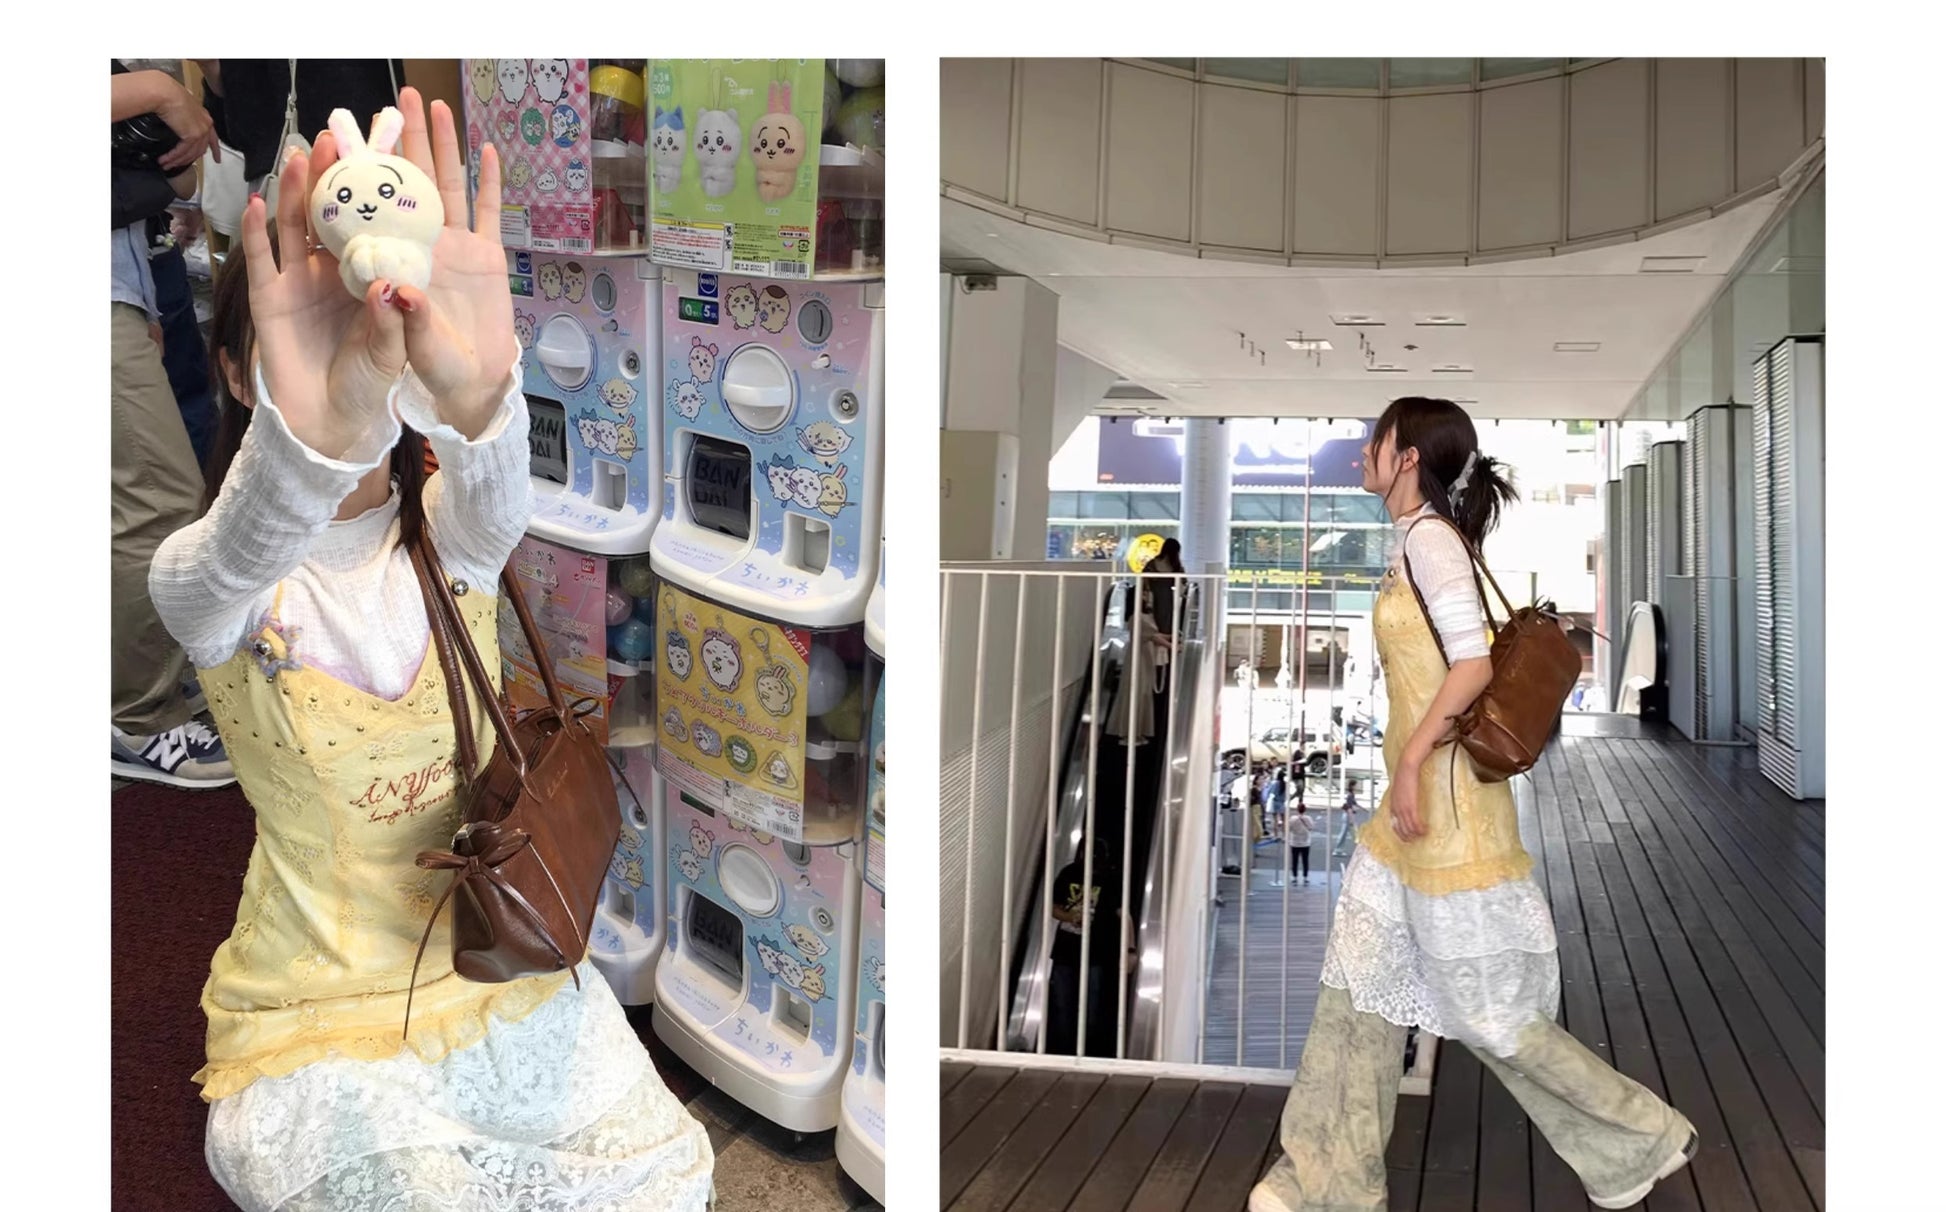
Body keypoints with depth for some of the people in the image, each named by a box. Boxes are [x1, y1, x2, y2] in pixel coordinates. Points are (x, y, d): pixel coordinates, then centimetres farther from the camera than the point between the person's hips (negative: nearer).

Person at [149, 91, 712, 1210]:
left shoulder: (451, 533, -5)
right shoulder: (203, 581, -11)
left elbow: (495, 498, -31)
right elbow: (243, 556, -37)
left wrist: (480, 393, -56)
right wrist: (309, 437, -61)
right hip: (316, 1020, -2)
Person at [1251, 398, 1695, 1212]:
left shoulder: (1429, 538, -15)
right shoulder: (1421, 541, 13)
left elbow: (1474, 664, -22)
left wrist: (1411, 758, -21)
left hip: (1444, 797, -10)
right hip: (1415, 796, 10)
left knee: (1487, 1010, 2)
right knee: (1358, 988, 12)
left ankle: (1641, 1141, 21)